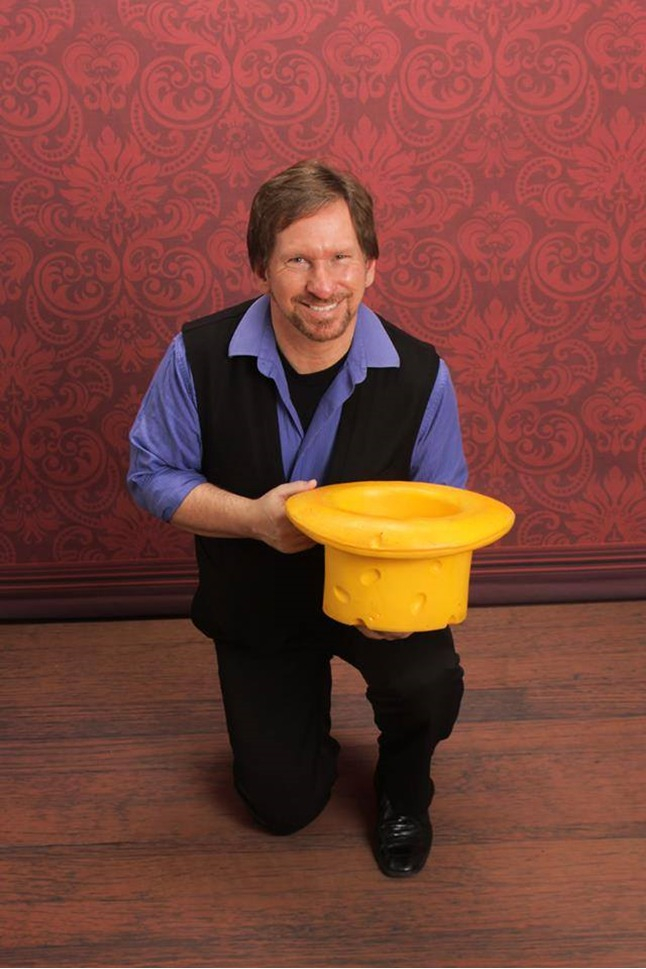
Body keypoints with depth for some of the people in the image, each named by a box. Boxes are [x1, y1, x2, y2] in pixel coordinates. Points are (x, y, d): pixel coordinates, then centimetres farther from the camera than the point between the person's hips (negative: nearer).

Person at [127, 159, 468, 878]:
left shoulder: (420, 374, -19)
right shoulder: (200, 356, -20)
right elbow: (151, 476, -10)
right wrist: (253, 517, -27)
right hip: (254, 605, 1)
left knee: (429, 683, -33)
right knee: (283, 806, 6)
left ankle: (403, 784, 6)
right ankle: (299, 700, 42)